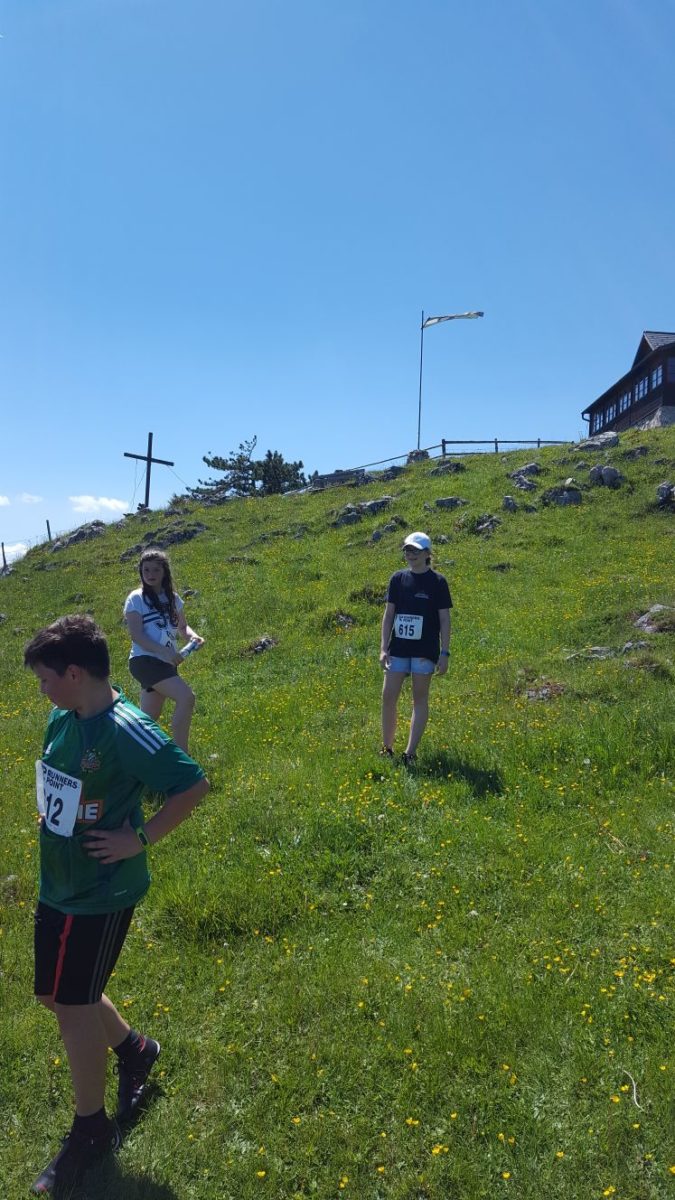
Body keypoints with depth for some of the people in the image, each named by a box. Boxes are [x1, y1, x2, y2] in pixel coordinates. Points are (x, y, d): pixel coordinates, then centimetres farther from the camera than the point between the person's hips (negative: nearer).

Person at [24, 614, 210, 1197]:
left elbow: (193, 784, -26)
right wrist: (54, 827, 7)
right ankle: (134, 1049, 46)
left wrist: (141, 839, -21)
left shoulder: (125, 730, -26)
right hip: (56, 886, 8)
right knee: (56, 995, 20)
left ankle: (91, 1129, 30)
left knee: (72, 1004, 5)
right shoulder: (62, 720, -1)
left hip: (101, 895, -8)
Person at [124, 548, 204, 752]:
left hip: (166, 663, 7)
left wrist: (193, 636, -5)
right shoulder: (136, 599, -6)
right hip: (145, 661, -7)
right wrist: (165, 651, -26)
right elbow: (136, 635, -14)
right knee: (186, 697, -24)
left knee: (149, 719, 13)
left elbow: (182, 627, 19)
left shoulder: (172, 598, 12)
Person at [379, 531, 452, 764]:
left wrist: (444, 653, -6)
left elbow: (444, 619, -2)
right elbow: (388, 614, 8)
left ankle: (410, 753, 6)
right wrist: (383, 648, 2)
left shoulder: (438, 582, -3)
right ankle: (387, 748, 17)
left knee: (420, 699, 2)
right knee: (388, 696, 2)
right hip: (398, 648, 3)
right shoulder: (398, 579, 6)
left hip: (425, 649, -3)